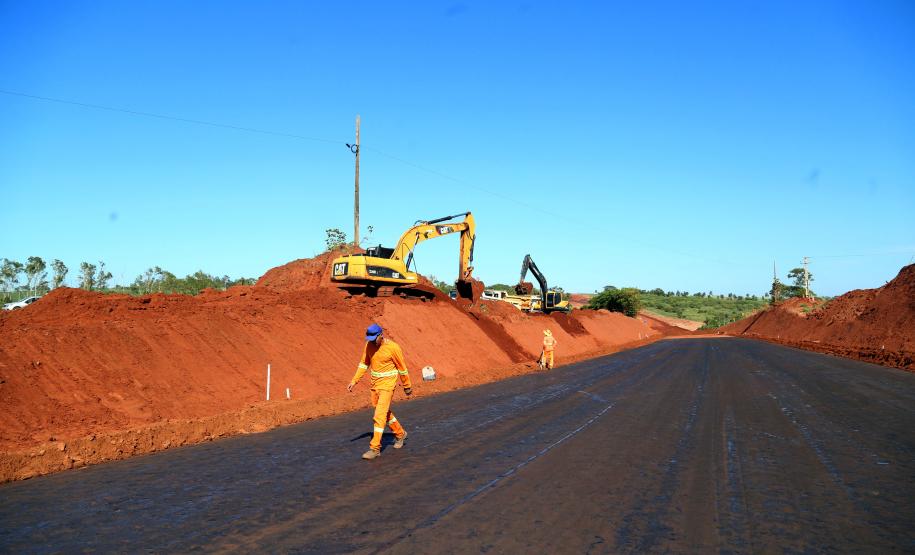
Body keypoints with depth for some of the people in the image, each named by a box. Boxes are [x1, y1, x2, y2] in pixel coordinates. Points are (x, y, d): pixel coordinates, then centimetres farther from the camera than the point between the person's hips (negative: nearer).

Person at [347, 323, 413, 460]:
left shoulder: (393, 347, -17)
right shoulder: (369, 345, -1)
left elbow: (402, 368, -8)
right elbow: (364, 364, 8)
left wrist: (407, 386, 1)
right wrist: (354, 380, 1)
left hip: (387, 385, -7)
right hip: (375, 384, 7)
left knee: (380, 415, -12)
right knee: (385, 412, 19)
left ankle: (375, 448, -9)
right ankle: (400, 433, 41)